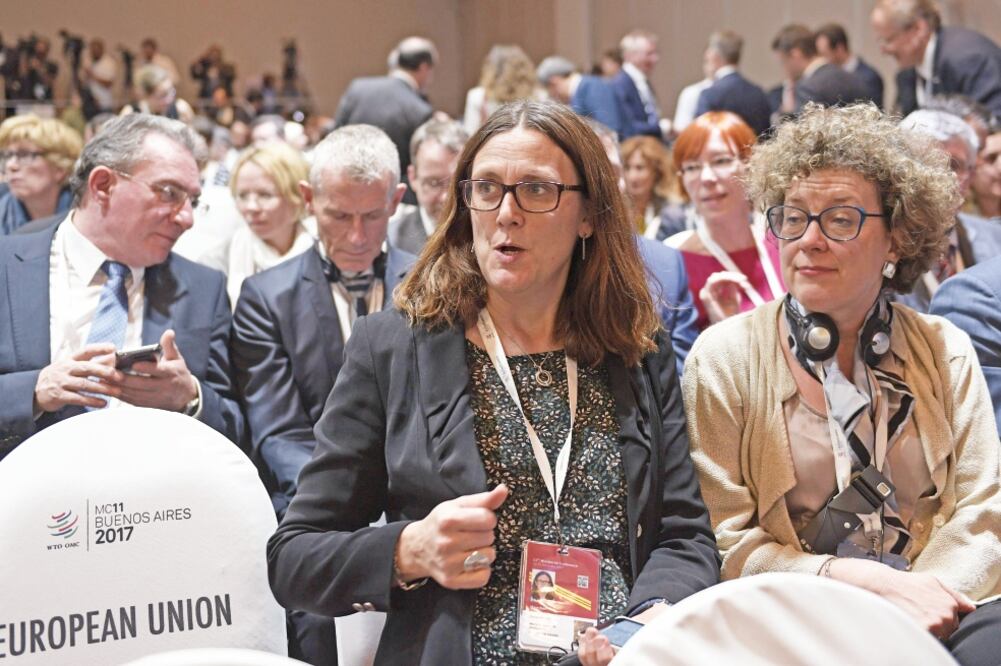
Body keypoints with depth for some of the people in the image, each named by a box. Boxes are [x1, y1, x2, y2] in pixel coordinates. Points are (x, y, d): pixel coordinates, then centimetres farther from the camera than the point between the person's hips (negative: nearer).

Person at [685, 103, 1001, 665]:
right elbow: (723, 544, -2)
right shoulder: (725, 358, 3)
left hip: (930, 614, 3)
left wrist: (918, 603, -16)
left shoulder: (946, 352, 12)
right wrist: (865, 580, -15)